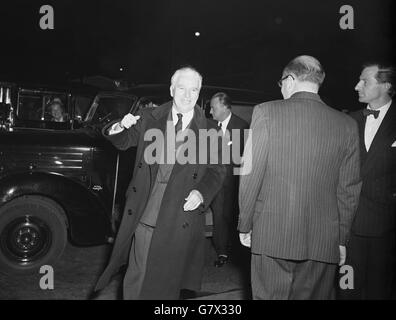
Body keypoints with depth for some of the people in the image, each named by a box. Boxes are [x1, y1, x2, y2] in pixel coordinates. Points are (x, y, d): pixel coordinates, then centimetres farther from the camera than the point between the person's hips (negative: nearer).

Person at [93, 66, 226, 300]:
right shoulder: (150, 119, 5)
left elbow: (217, 171, 5)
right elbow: (124, 142, 14)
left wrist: (202, 193, -13)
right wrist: (120, 128, -9)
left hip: (179, 223, -1)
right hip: (144, 217, 1)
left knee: (166, 284, 12)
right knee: (135, 280, 10)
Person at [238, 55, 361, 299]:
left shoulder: (266, 112, -5)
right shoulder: (347, 125, 3)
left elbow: (251, 175, -7)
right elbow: (349, 189, 5)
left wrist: (245, 225, 3)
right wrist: (342, 239, 13)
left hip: (271, 235, -2)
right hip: (324, 241, 3)